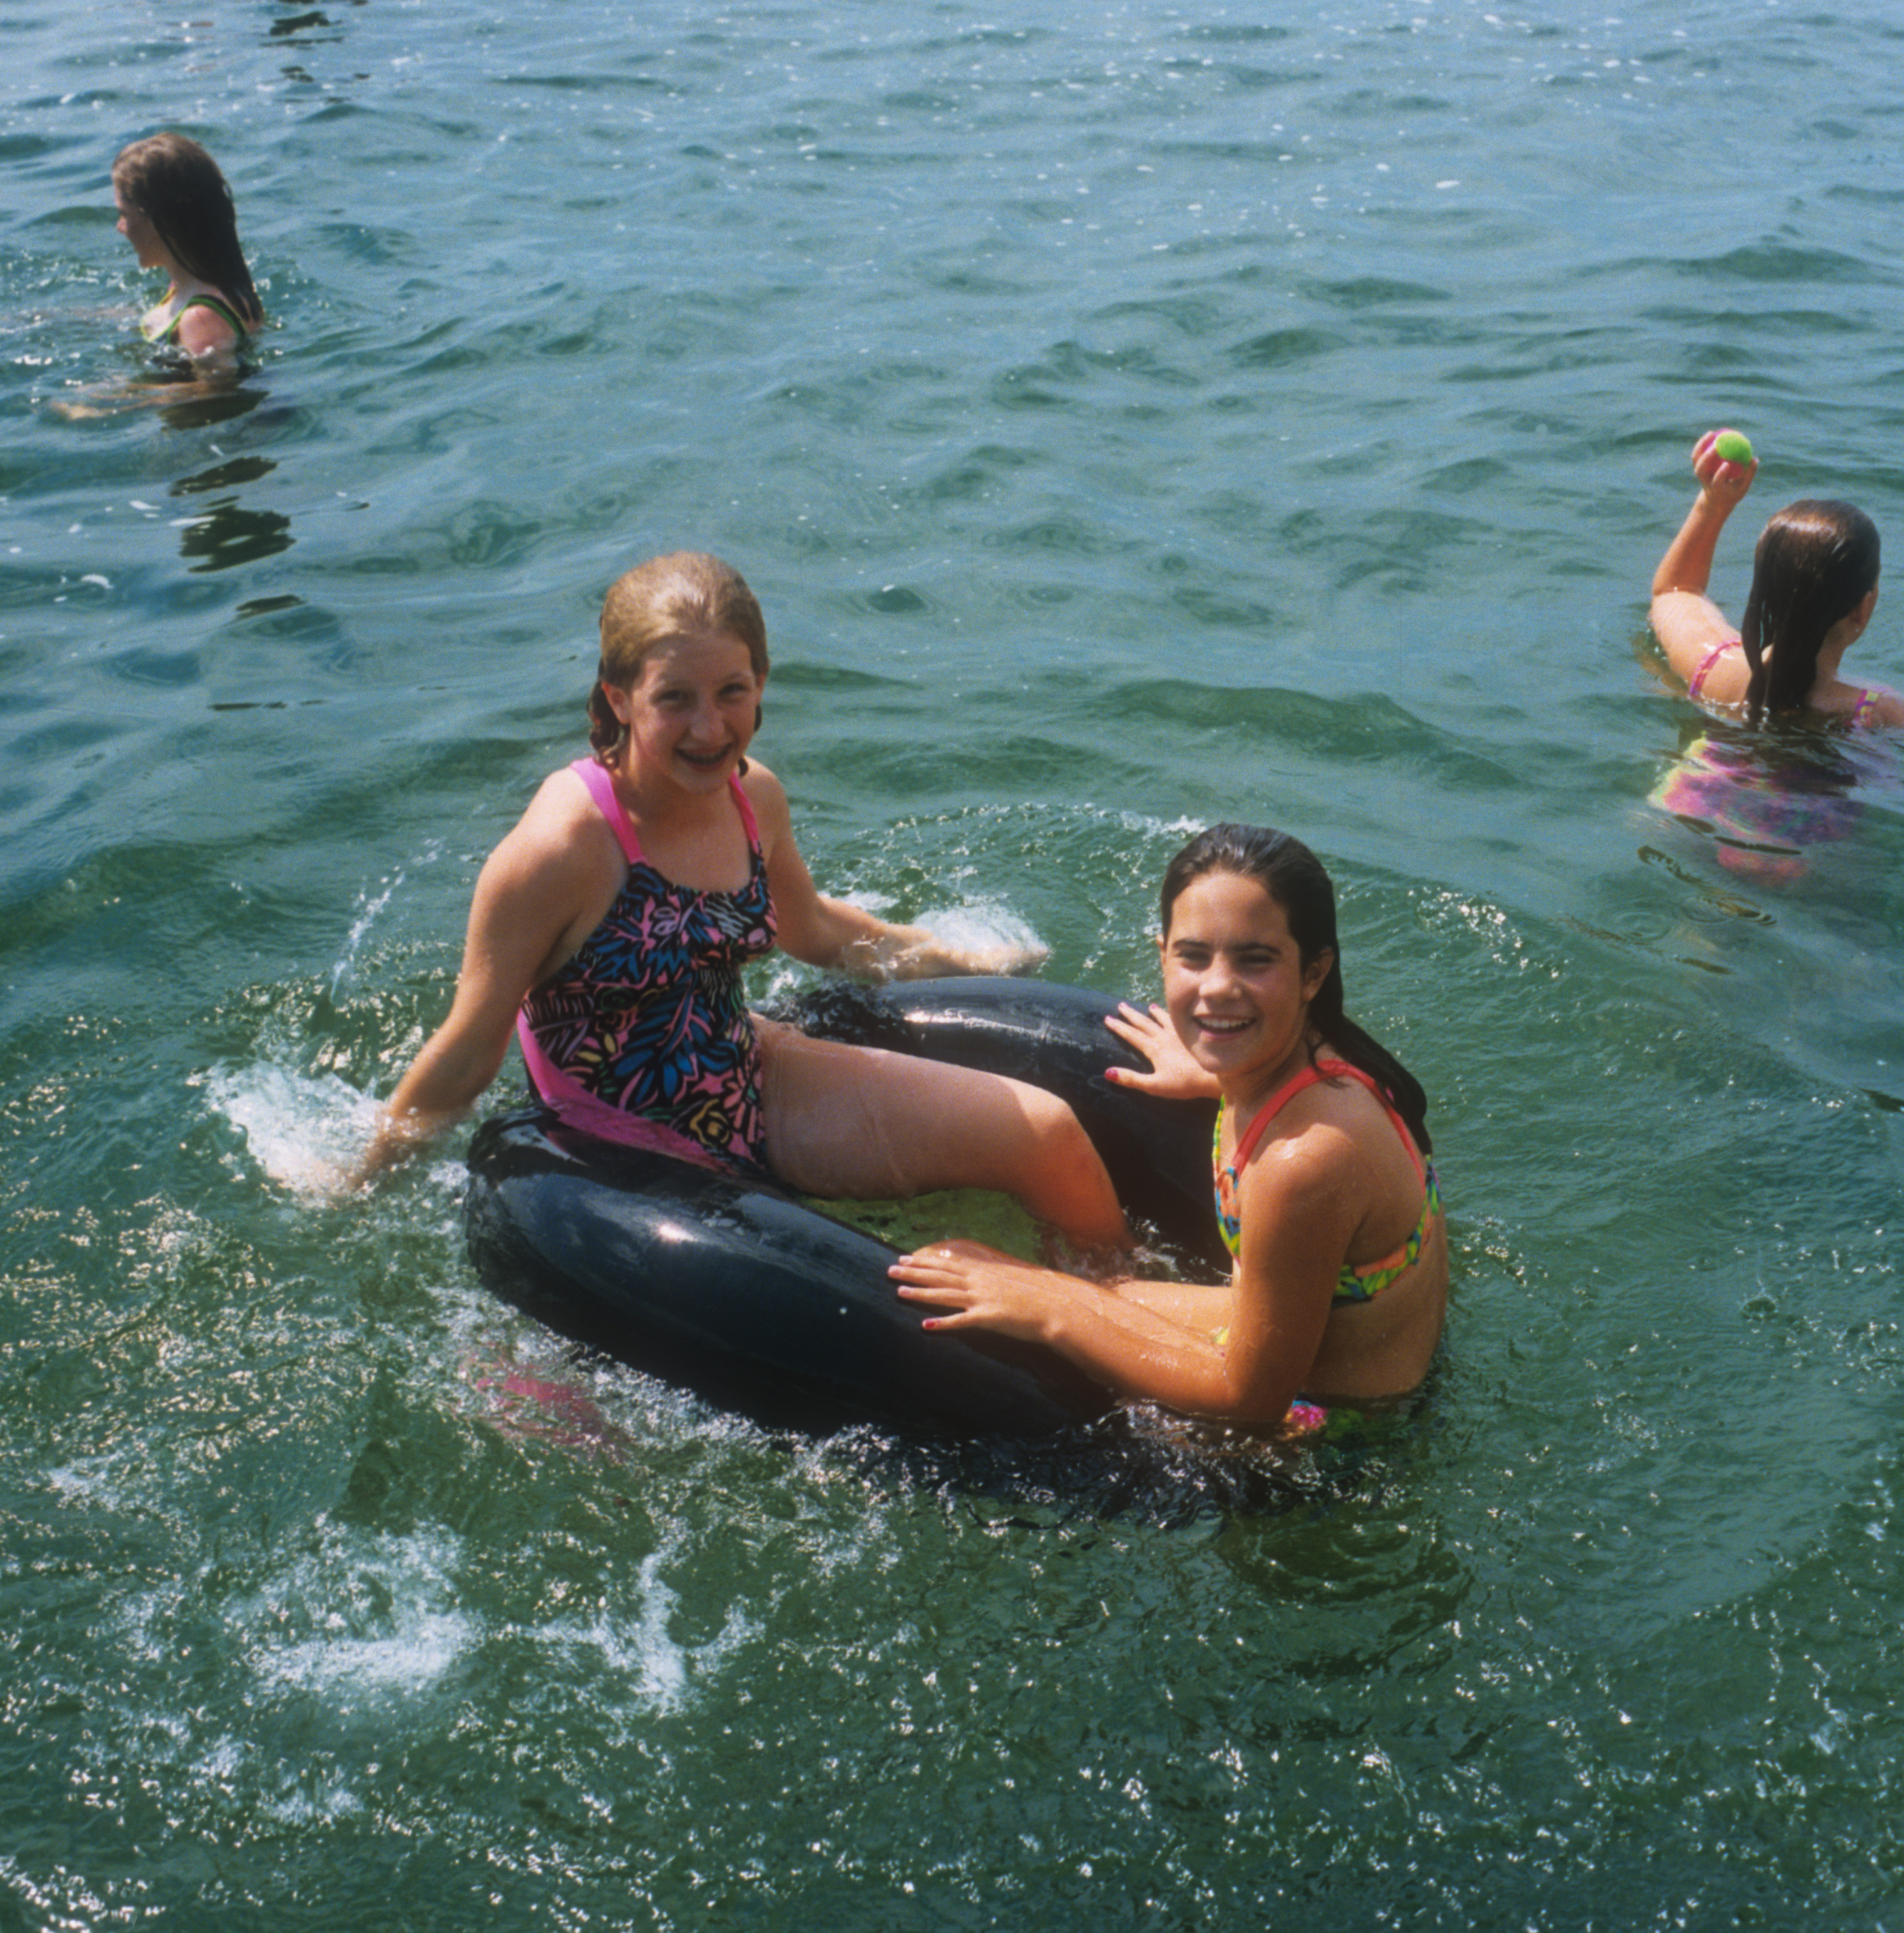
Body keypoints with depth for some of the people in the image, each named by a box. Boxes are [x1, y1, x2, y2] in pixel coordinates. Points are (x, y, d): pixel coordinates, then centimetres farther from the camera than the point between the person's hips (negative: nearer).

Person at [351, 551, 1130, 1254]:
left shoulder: (754, 797, -3)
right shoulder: (562, 848, -25)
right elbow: (467, 1056, -12)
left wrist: (959, 959, 29)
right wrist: (357, 1177, -4)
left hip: (759, 1089, 6)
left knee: (1045, 1132, -1)